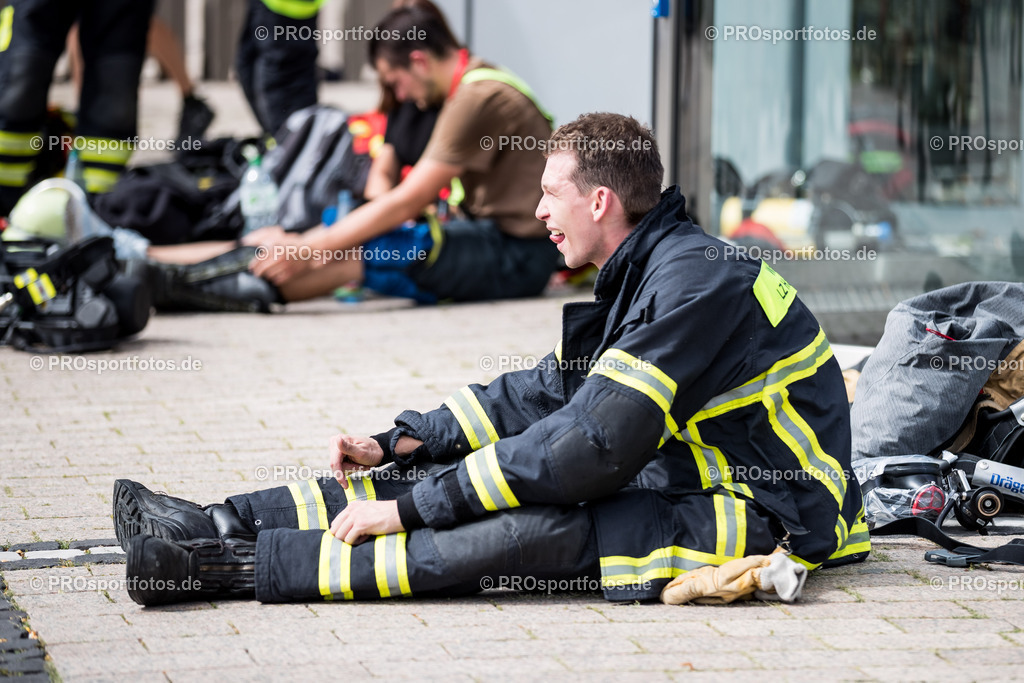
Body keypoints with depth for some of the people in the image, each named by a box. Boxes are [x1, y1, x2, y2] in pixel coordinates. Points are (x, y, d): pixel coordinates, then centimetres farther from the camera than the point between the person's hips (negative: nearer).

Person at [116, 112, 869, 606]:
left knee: (534, 524, -28)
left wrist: (411, 506, -24)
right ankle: (226, 523, -3)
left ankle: (242, 564, -32)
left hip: (767, 514, -10)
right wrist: (397, 445, 7)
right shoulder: (645, 276, 11)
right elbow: (546, 392, 18)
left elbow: (591, 446, -27)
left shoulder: (694, 284, -22)